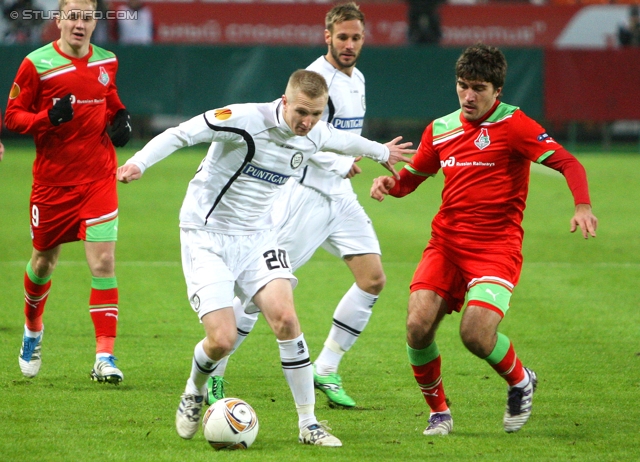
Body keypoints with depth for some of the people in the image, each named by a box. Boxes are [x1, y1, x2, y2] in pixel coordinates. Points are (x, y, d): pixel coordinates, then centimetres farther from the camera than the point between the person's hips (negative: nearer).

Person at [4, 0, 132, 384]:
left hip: (98, 178, 1)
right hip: (52, 180, -1)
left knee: (103, 262, -13)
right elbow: (13, 116, -5)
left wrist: (120, 119, 2)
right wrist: (48, 118, -22)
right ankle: (33, 330, 45)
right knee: (44, 261, 14)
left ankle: (105, 358, -14)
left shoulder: (107, 62, 4)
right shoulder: (37, 64, -8)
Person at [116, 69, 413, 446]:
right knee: (223, 340, -14)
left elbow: (343, 141, 24)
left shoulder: (317, 136, -1)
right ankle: (195, 392, 22)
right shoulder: (247, 120, -22)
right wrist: (140, 163, -41)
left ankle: (309, 424, -7)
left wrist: (381, 151, 43)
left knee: (285, 317, -16)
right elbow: (180, 134, -25)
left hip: (257, 236, 5)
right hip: (207, 237, -5)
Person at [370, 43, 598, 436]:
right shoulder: (440, 130, 10)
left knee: (476, 334, -22)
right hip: (446, 242, 5)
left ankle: (521, 381, 13)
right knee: (418, 325, -15)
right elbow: (412, 177, 24)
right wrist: (390, 183, 0)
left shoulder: (513, 124, -7)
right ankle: (438, 412, 8)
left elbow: (568, 163, -13)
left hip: (496, 247, -5)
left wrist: (583, 205, -32)